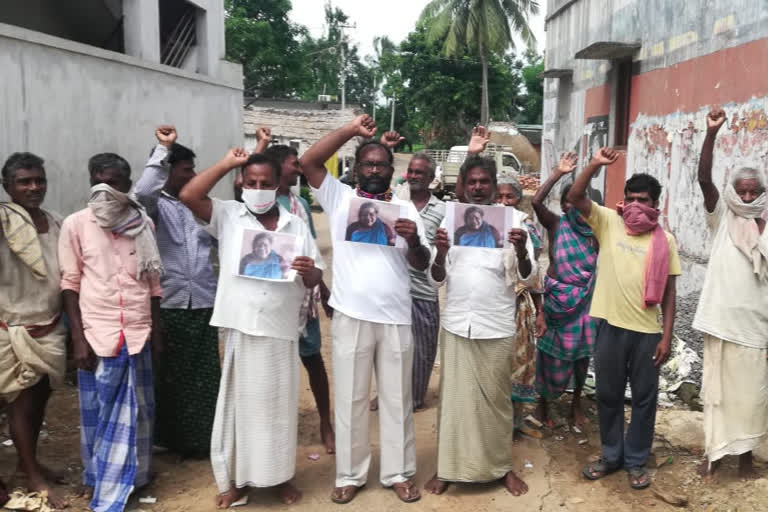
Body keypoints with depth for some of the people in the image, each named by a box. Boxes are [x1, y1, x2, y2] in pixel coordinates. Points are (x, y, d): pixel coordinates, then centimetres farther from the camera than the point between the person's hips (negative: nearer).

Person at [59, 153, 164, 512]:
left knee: (135, 412, 12)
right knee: (99, 414, 10)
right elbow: (70, 283, -2)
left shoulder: (144, 224, 3)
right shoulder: (76, 224, -3)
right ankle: (104, 483, 30)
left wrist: (156, 332, 8)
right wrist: (78, 339, -8)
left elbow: (153, 282, 8)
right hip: (97, 334, -2)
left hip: (137, 333, 2)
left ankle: (128, 479, 30)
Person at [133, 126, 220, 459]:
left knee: (205, 374, 7)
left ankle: (203, 438, 20)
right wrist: (163, 149, -22)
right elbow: (142, 191, -24)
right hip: (168, 303, -4)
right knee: (170, 374, 7)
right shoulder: (155, 205, -1)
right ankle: (173, 438, 21)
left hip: (204, 302, 4)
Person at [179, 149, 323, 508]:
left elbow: (314, 282, 8)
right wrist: (227, 163, -7)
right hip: (242, 328, -1)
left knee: (279, 405, 11)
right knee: (240, 403, 9)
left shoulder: (296, 225, 8)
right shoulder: (227, 216, 3)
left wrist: (309, 271, -17)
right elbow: (188, 196, -12)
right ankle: (236, 478, 25)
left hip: (282, 331, 2)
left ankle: (280, 476, 27)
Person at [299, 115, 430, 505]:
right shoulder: (340, 199, 5)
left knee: (396, 399, 10)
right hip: (351, 316, -1)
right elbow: (307, 162, -7)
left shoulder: (406, 210, 8)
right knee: (350, 399, 8)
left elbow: (422, 265, 4)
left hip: (396, 318, 2)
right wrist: (352, 130, -8)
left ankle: (398, 473, 24)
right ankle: (349, 474, 21)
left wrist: (414, 240, -19)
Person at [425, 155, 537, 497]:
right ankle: (447, 467, 19)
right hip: (456, 325, 1)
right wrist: (440, 253, -16)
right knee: (454, 396, 8)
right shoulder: (450, 220, 5)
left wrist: (521, 251, -22)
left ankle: (502, 466, 24)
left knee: (496, 398, 9)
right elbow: (437, 280, 4)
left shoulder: (513, 219, 0)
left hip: (497, 327, -1)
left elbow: (529, 279, -3)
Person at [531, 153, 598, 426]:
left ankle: (577, 402, 28)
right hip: (557, 296, -3)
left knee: (581, 351, 10)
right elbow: (536, 201, -23)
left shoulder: (594, 229, 2)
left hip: (585, 297, 3)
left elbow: (600, 264, 7)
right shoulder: (555, 224, -6)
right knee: (553, 351, 6)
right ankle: (543, 400, 25)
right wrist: (558, 173, -21)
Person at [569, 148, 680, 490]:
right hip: (611, 326, 0)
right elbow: (574, 198, -12)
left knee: (644, 398, 10)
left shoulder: (664, 240, 1)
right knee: (608, 395, 12)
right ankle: (611, 455, 30)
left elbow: (668, 292, 1)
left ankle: (636, 461, 27)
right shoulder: (608, 222, 1)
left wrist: (667, 337, -3)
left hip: (648, 332, 0)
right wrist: (596, 164, -22)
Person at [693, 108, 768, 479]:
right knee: (717, 388, 8)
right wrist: (712, 132, -21)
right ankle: (715, 450, 22)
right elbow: (704, 179, -13)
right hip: (721, 322, -1)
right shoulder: (721, 219, 0)